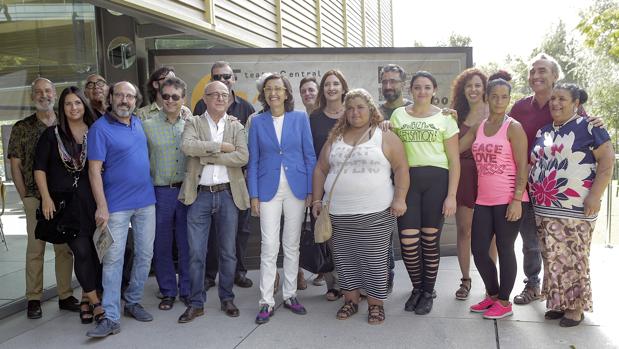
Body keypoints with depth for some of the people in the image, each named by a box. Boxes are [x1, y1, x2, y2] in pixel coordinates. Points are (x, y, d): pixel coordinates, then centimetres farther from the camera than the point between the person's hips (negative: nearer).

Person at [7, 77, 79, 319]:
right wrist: (25, 197, -2)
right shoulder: (22, 128, 3)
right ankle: (33, 299, 12)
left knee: (65, 248, 6)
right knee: (35, 248, 2)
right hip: (35, 199, -2)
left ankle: (65, 295, 16)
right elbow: (15, 165, 3)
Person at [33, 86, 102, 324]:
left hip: (91, 200, 2)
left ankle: (86, 299, 20)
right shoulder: (52, 134, 4)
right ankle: (95, 302, 5)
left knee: (94, 250, 3)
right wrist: (46, 198, -5)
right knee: (82, 251, -7)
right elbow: (39, 168, 4)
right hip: (65, 202, -1)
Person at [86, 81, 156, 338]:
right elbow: (94, 170, -13)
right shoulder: (100, 128, -9)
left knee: (145, 255, 10)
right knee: (113, 259, -4)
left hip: (146, 201, 6)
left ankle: (133, 302, 26)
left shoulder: (138, 122, 9)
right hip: (117, 204, -6)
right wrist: (102, 206, -18)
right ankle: (111, 317, 2)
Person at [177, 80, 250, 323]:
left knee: (228, 251, 10)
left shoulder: (236, 126, 8)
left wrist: (206, 155, -12)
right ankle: (196, 303, 17)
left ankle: (227, 298, 26)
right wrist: (221, 146, -14)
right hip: (199, 195, -1)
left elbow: (242, 157, -9)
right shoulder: (193, 123, 6)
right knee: (196, 253, 3)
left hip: (228, 194, 1)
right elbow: (188, 146, -16)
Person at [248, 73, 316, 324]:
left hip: (296, 188, 1)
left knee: (292, 245, 9)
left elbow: (310, 156, 3)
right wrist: (254, 195, -2)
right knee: (269, 246, -2)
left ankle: (290, 295, 22)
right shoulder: (257, 122, 4)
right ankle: (266, 302, 8)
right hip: (269, 189, -1)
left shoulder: (300, 118, 3)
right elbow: (253, 161, 4)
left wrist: (311, 190, -2)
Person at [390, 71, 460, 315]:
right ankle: (417, 288, 20)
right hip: (407, 179, 1)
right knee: (408, 240, -6)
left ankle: (428, 292, 23)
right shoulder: (398, 115, 10)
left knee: (430, 239, 3)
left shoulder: (445, 118, 6)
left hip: (436, 180, -1)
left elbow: (454, 161, 3)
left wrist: (451, 195, -4)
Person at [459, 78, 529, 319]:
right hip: (484, 200, 6)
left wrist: (517, 200, -16)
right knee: (478, 250, 8)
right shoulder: (478, 127, 12)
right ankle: (492, 295, 29)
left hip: (508, 201, -5)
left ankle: (504, 302, 19)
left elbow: (522, 168, -9)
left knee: (505, 250, 3)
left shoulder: (513, 128, -5)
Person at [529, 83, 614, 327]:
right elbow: (532, 163, 22)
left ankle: (576, 307, 13)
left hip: (576, 208, -5)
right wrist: (533, 193, 11)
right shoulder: (543, 132, 15)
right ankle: (558, 302, 22)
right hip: (545, 209, 6)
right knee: (553, 258, 9)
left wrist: (595, 195, -16)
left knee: (574, 258, 1)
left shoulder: (588, 127, -3)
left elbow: (607, 162, -8)